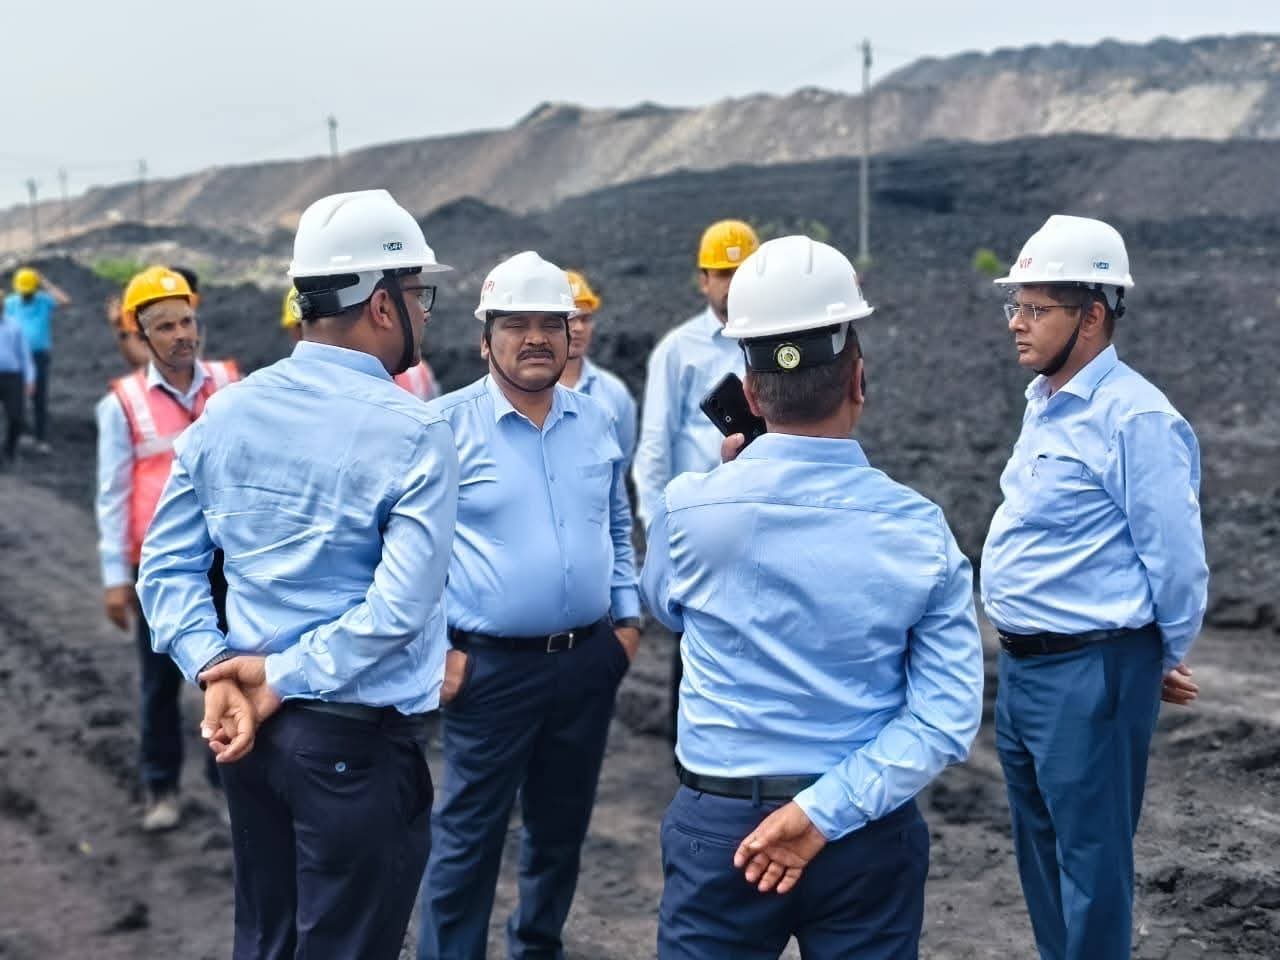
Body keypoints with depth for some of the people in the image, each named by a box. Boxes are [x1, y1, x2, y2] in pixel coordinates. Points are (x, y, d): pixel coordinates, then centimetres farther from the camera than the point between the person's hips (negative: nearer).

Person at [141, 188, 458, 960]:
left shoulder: (224, 414, 3)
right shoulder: (412, 433, -15)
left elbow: (167, 566, 3)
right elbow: (398, 609, -22)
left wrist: (216, 671, -5)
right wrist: (283, 679, -14)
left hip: (251, 721, 6)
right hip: (360, 738, -6)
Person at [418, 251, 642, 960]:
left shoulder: (595, 423, 7)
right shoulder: (448, 423, -9)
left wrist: (627, 616, 11)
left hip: (589, 659, 5)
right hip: (493, 664, -5)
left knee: (562, 822, 17)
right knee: (470, 832, 2)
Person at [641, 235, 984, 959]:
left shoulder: (689, 509, -12)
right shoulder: (920, 531, -10)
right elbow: (948, 719, -15)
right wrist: (828, 811, -15)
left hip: (720, 825, 0)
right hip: (868, 832, 1)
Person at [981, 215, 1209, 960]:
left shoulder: (1134, 417, -18)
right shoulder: (1046, 404, 10)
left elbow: (1176, 558, -15)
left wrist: (1166, 663, -1)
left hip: (1090, 673, -9)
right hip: (1024, 665, 9)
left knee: (1092, 862, 3)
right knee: (1042, 850, 21)